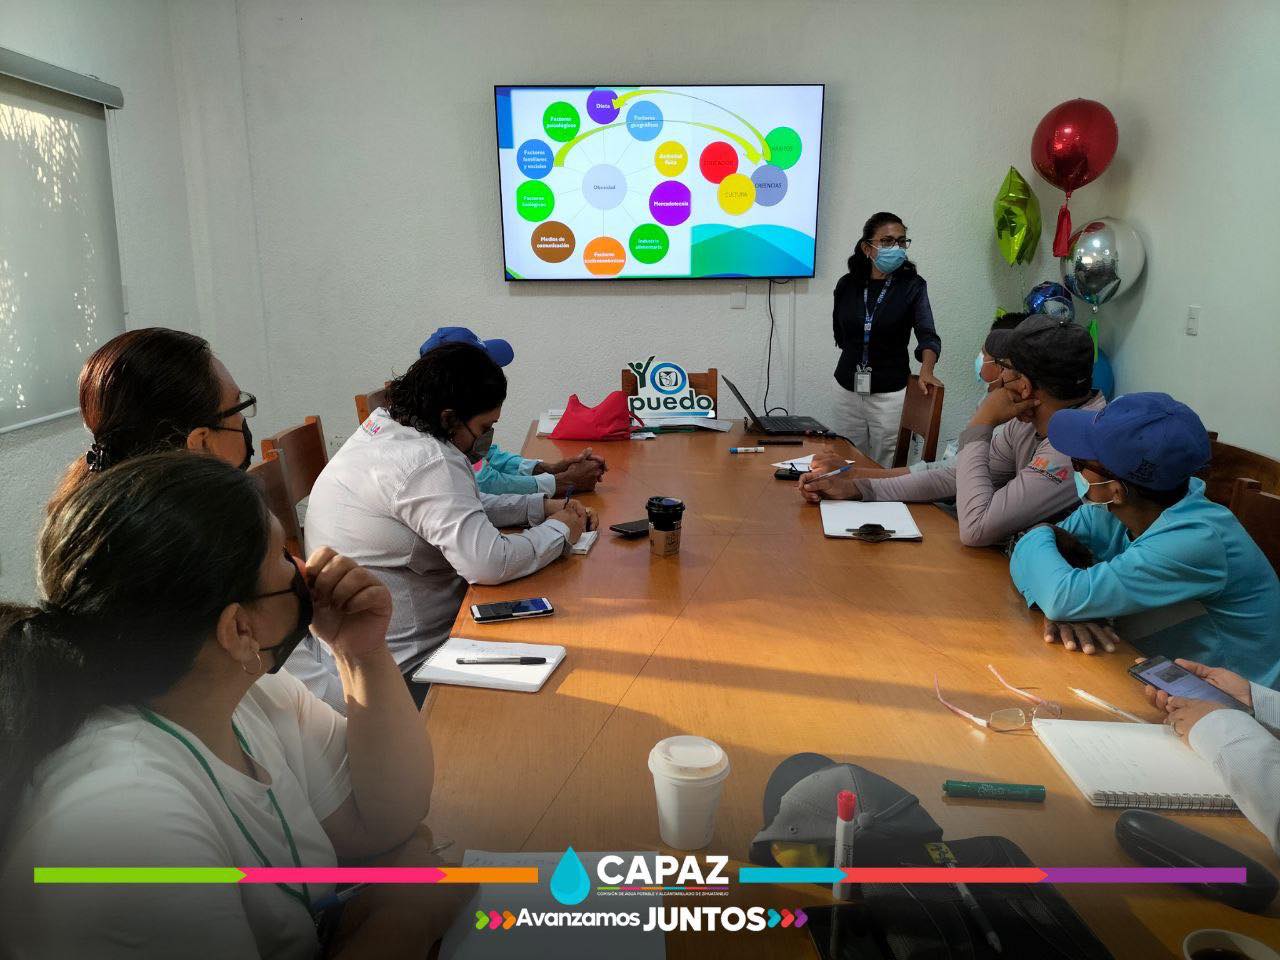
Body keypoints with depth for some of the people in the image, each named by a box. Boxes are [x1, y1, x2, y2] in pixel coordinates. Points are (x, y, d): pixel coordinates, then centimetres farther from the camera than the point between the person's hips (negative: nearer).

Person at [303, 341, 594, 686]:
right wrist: (560, 530, -13)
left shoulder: (384, 426, 6)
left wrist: (542, 507, 6)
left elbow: (460, 506, 17)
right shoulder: (428, 461, -25)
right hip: (403, 661, -9)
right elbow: (489, 563, -31)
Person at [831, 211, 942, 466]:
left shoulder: (912, 285, -6)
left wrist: (926, 371, -35)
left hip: (890, 394, -3)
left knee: (885, 468, 4)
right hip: (847, 390, 3)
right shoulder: (847, 284, 2)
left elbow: (927, 335, -18)